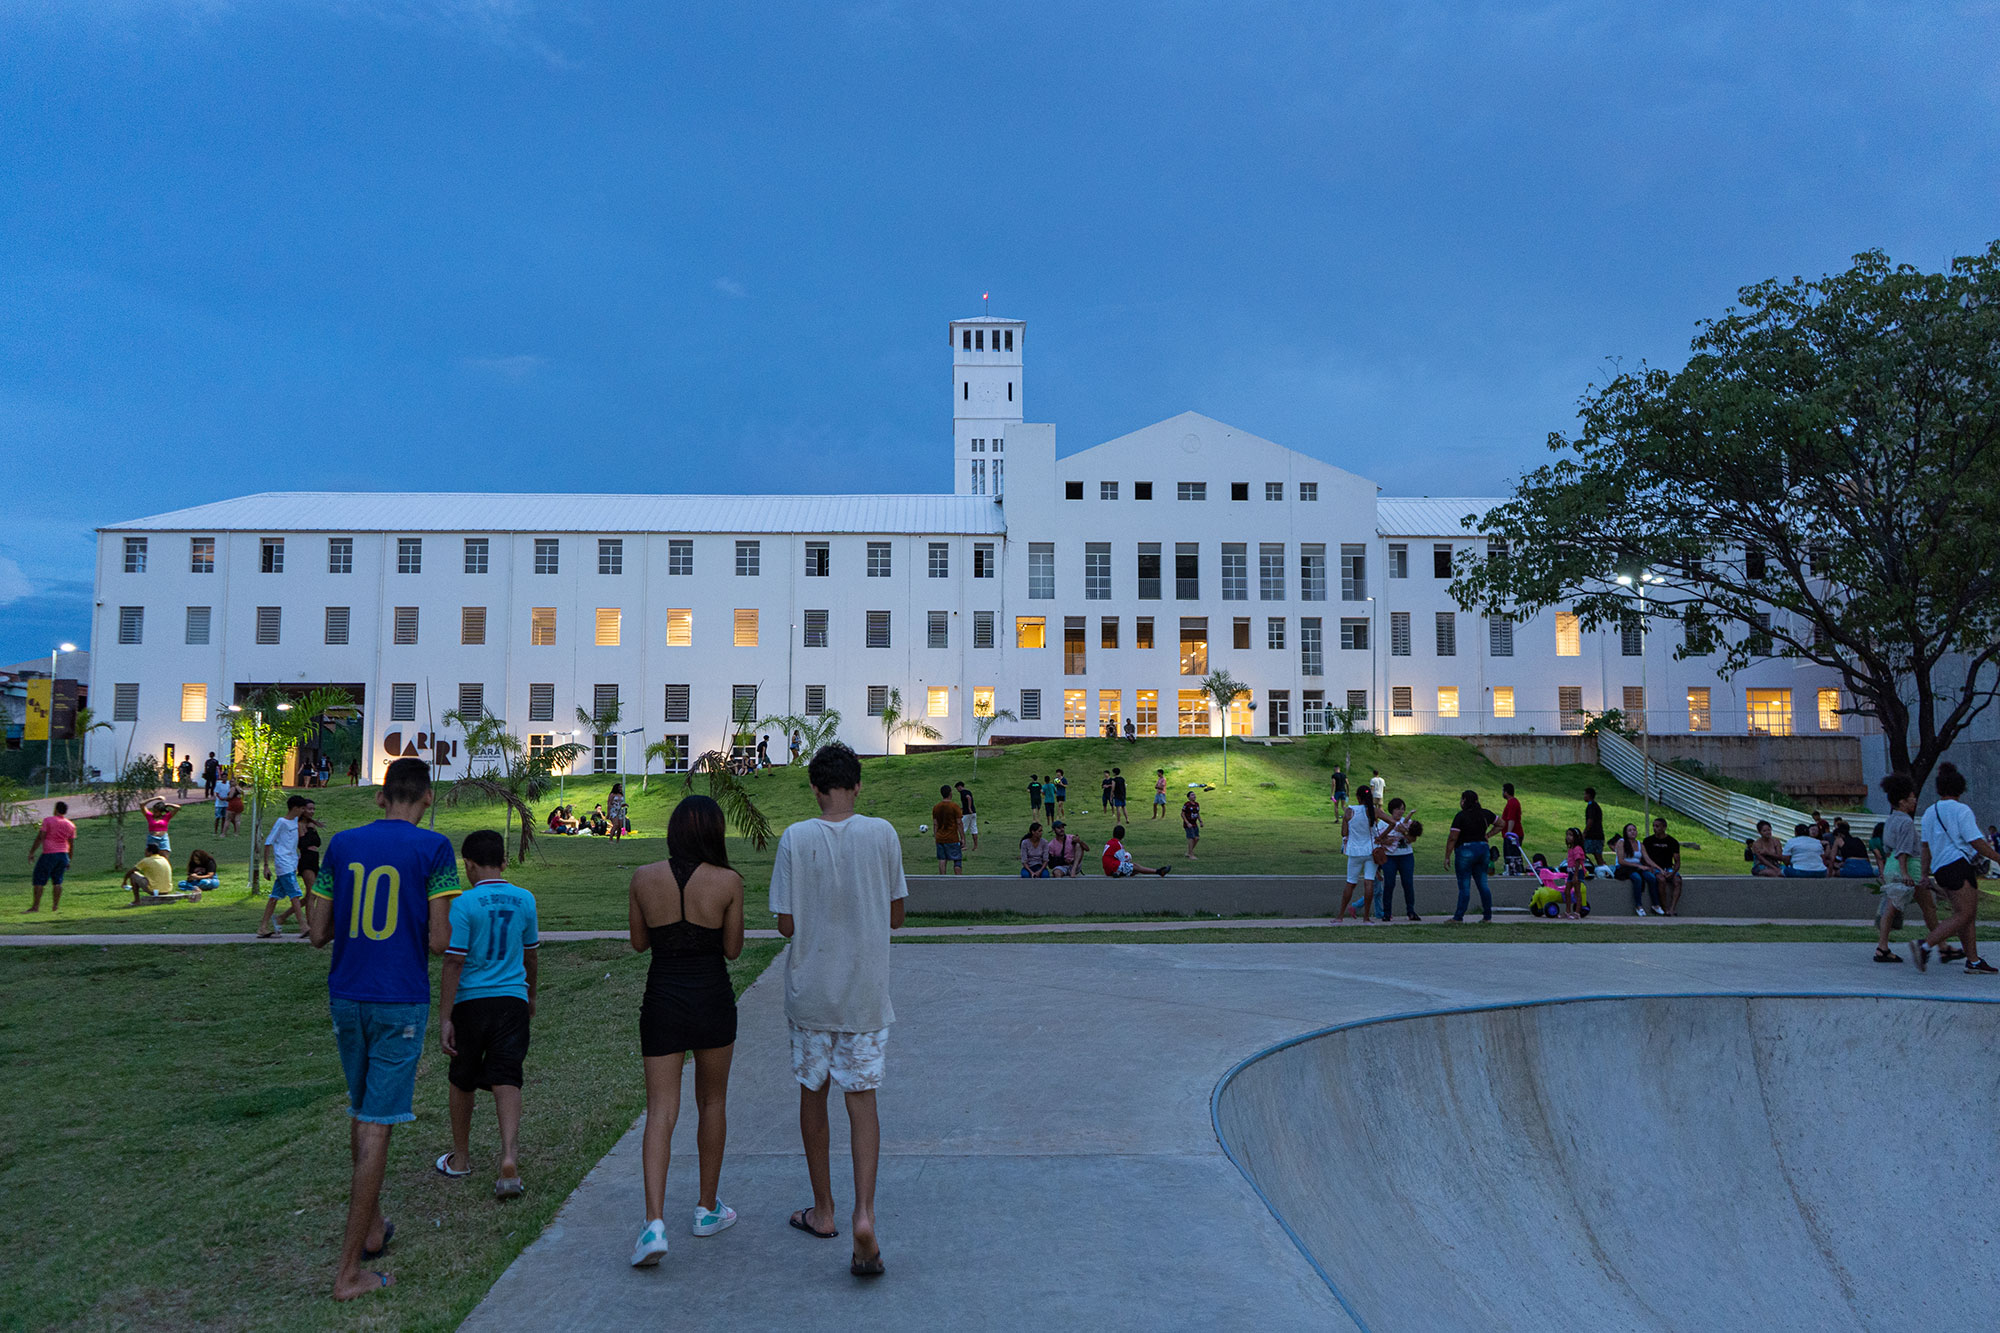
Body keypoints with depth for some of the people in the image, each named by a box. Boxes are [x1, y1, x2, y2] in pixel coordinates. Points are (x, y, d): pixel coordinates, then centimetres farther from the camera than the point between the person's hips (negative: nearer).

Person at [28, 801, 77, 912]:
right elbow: (72, 845, 12)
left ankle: (36, 906, 0)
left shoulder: (48, 820, -7)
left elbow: (39, 838, -12)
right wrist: (69, 860, 20)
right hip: (63, 855, 5)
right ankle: (55, 906, 7)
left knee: (39, 880, 2)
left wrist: (31, 852, -6)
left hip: (48, 854, -5)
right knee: (57, 881, 10)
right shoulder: (71, 825, 9)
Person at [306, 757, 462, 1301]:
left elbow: (318, 933, 6)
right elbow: (439, 940, -13)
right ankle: (350, 1272, 4)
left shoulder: (342, 843, 4)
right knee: (376, 1127, 0)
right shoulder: (434, 849, -9)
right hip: (400, 1002, -5)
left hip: (346, 997, 5)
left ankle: (372, 1227, 37)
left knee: (361, 1113, 22)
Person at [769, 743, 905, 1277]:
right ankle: (864, 1213, -9)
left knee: (813, 1092, 15)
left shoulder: (795, 839, -9)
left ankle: (823, 1212, 26)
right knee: (862, 1097, 6)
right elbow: (896, 917, 1)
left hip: (810, 990, 0)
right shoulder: (883, 834, -6)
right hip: (865, 992, 0)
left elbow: (786, 925, -6)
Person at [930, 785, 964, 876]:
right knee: (957, 861, 2)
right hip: (952, 839, -4)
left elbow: (935, 824, 7)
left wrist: (935, 837, 14)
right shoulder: (954, 806, -10)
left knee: (942, 861, 7)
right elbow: (959, 823, -9)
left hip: (940, 838, 4)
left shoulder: (935, 807, 4)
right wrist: (963, 838, -5)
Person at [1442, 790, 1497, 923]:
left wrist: (1447, 857, -8)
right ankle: (1487, 916, 12)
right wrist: (1488, 835, 16)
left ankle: (1458, 917, 0)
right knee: (1483, 885, 10)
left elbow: (1452, 838, -13)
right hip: (1483, 849, 6)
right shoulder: (1485, 814, 8)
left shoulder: (1461, 816, -11)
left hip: (1465, 851, -6)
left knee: (1464, 886, -3)